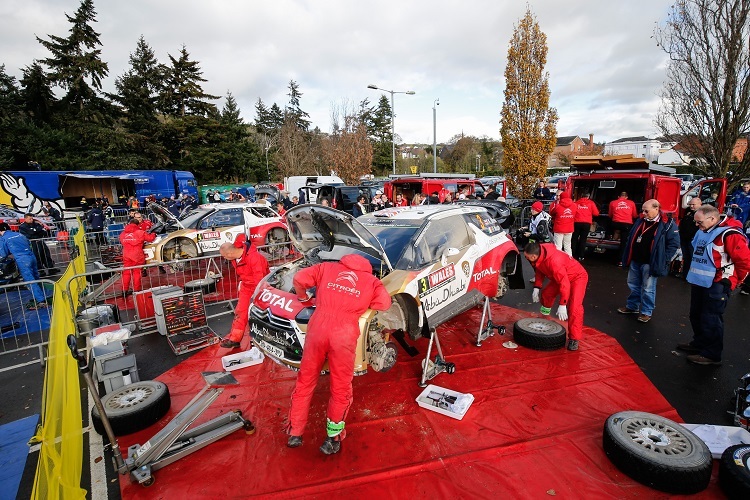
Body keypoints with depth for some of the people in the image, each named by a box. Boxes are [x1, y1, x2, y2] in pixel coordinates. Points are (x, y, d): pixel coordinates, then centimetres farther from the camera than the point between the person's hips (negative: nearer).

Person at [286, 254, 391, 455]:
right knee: (341, 388, 16)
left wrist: (303, 297, 27)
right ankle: (333, 437, 23)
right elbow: (384, 303, 6)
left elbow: (299, 278, 9)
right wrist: (363, 302, 23)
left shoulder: (327, 267, 17)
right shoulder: (371, 280, 15)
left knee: (305, 381, 19)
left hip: (317, 328, 2)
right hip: (344, 335, -1)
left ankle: (295, 433, 30)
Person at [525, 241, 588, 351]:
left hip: (577, 277, -9)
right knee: (546, 293, 14)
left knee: (574, 307, -20)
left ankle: (574, 339, -11)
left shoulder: (554, 261, -41)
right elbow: (539, 271, 4)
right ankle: (544, 315, 43)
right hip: (561, 276, 9)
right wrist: (536, 287, -4)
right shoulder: (539, 255, -15)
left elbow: (564, 284, -37)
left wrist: (562, 305, -35)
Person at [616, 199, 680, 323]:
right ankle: (632, 306, 31)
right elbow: (631, 237, 17)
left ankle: (647, 312, 15)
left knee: (648, 289, 2)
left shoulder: (668, 224, -9)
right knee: (633, 285, 16)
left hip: (650, 263, -6)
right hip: (635, 260, 6)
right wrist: (628, 255, 11)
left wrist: (663, 259, -14)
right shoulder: (641, 221, 9)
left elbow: (674, 243, -10)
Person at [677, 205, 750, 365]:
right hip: (699, 282, 9)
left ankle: (711, 354, 11)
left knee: (711, 320, -1)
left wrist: (732, 281, -6)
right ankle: (699, 343, 37)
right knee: (696, 315, 20)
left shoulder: (729, 234, -18)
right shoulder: (703, 232, 8)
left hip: (716, 286, -9)